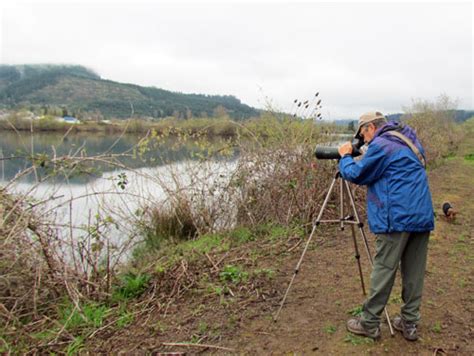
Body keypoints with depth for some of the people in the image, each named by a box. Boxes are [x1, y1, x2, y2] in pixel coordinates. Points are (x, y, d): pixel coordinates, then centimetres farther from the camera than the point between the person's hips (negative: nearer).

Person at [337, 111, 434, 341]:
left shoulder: (381, 145, -8)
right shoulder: (409, 141, 18)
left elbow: (356, 175, -5)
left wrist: (345, 156, 12)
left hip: (397, 219, -8)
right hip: (423, 217, 8)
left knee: (383, 271, -1)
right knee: (414, 273, 11)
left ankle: (369, 324, 9)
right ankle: (409, 324, 20)